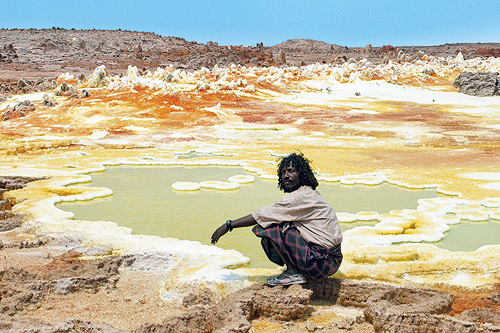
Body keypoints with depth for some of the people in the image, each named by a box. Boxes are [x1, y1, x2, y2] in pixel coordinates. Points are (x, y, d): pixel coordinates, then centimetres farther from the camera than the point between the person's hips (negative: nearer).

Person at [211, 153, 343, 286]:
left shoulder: (301, 197, -16)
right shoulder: (310, 193, 14)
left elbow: (263, 215, -13)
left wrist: (228, 225, -6)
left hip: (322, 260, -10)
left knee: (272, 228, -13)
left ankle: (294, 273, -7)